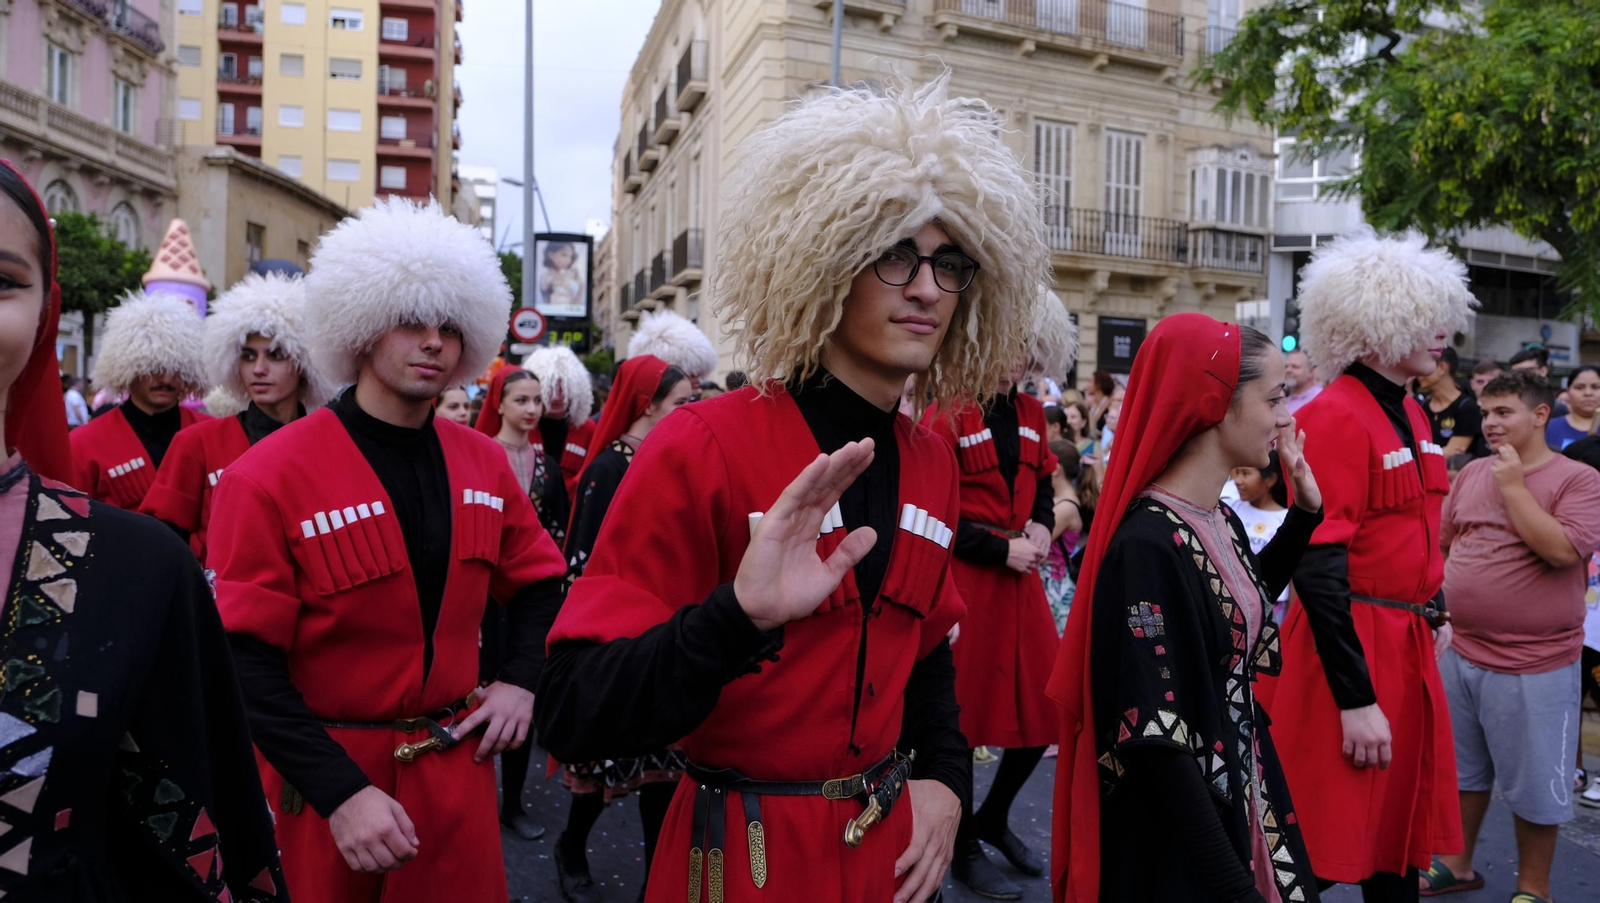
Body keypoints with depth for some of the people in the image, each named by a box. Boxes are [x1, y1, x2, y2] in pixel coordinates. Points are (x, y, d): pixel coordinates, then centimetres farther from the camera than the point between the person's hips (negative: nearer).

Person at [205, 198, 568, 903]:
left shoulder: (484, 463, 0)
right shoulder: (267, 479, -14)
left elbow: (537, 579, 14)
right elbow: (245, 663, -15)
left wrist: (521, 681, -1)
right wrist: (341, 793, -21)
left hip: (457, 760, 4)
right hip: (323, 774, -3)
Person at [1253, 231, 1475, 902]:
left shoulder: (1410, 414, 10)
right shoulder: (1334, 417, -19)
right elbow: (1318, 567, -24)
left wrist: (1435, 614, 18)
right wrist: (1356, 700, -23)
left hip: (1407, 647, 9)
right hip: (1348, 650, -9)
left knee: (1403, 833, 20)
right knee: (1326, 849, 3)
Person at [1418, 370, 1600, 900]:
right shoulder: (1471, 474, 7)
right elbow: (1441, 545, 14)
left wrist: (1514, 487, -18)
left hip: (1535, 666, -5)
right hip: (1459, 653, 6)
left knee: (1533, 783, 9)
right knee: (1461, 770, 19)